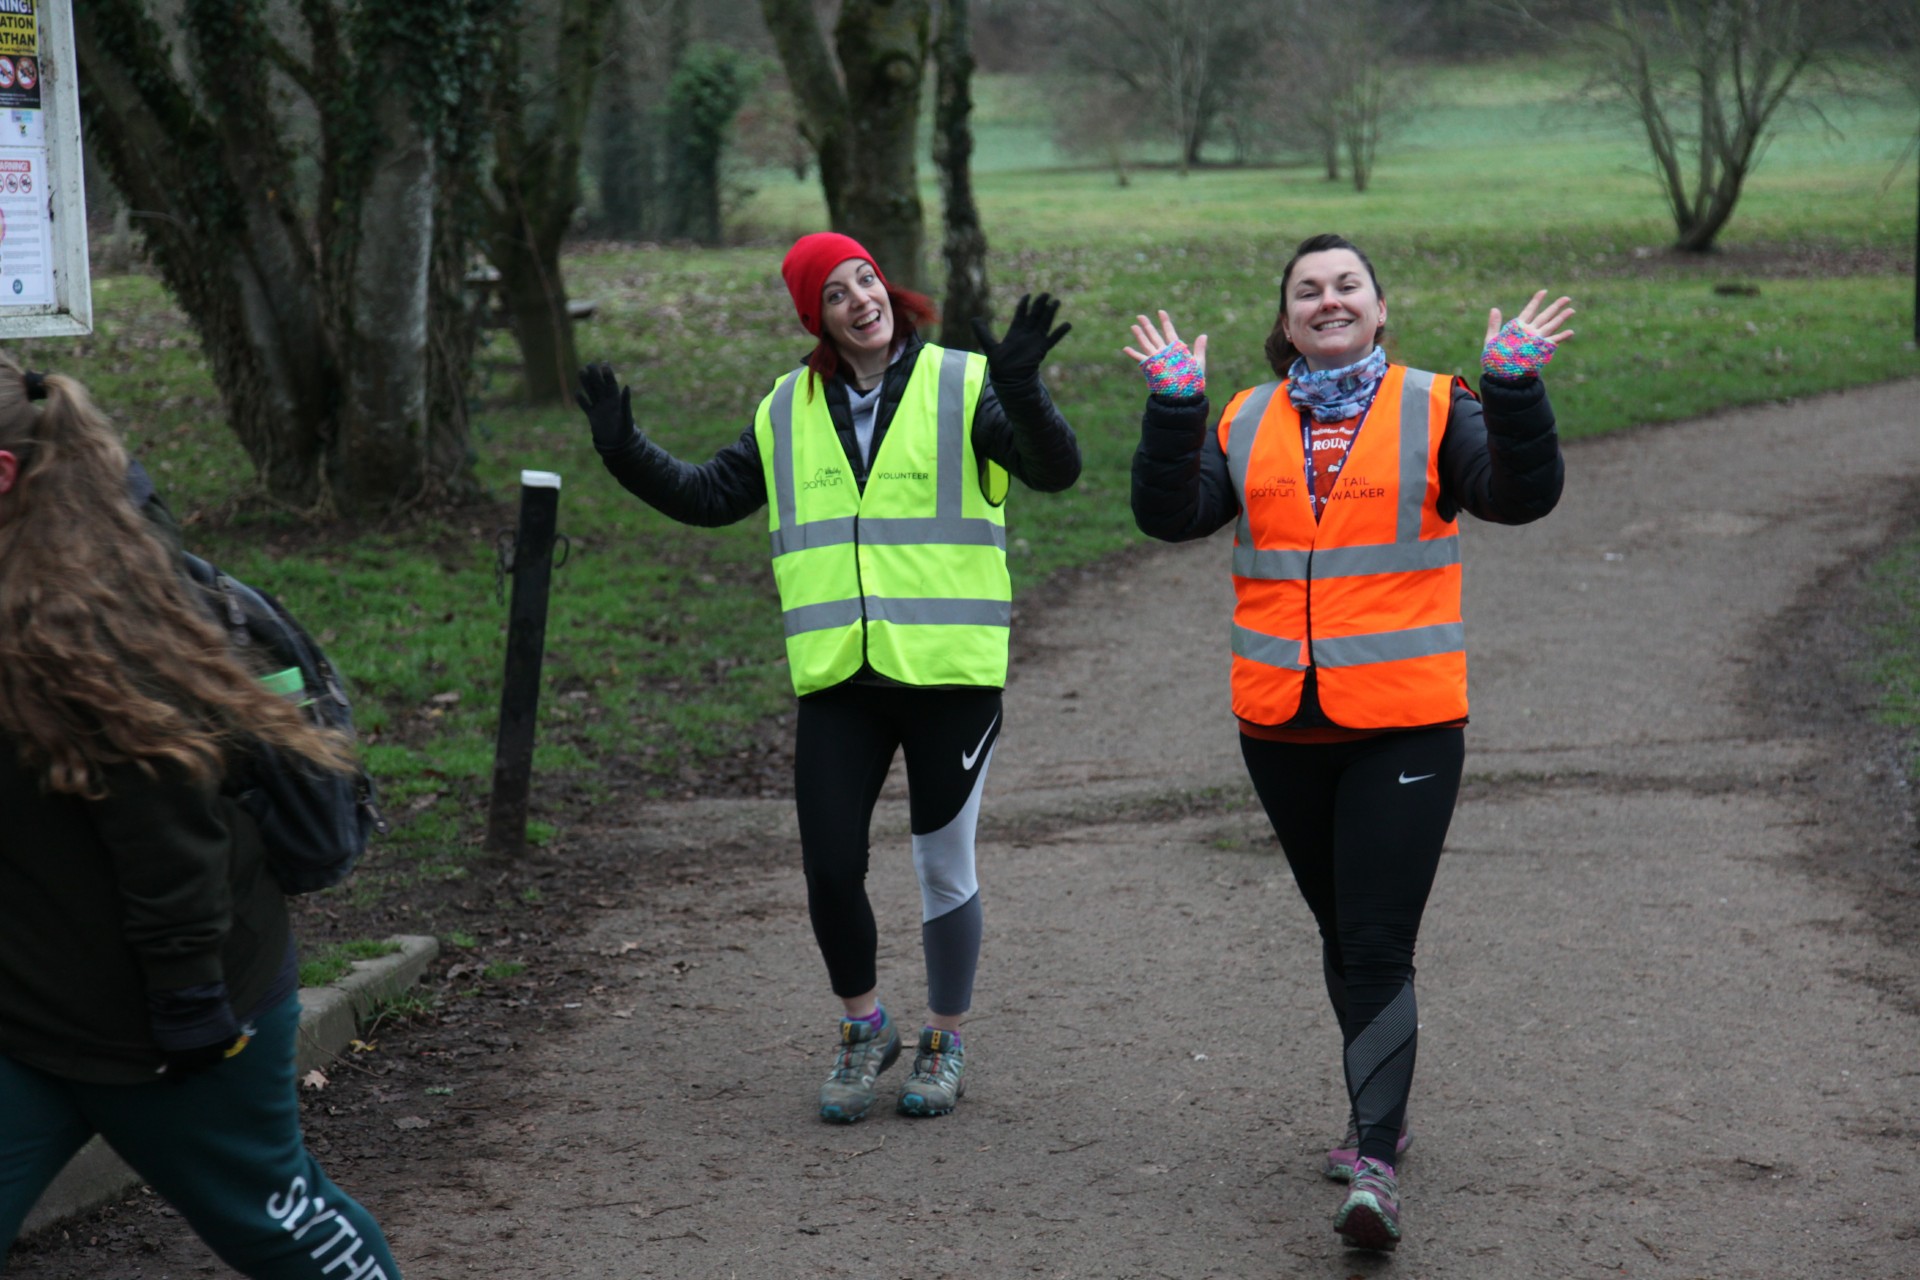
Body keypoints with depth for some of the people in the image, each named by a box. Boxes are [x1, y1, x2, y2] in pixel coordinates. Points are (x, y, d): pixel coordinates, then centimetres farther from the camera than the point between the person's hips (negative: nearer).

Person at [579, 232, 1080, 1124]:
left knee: (944, 867, 7)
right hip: (837, 681, 3)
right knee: (828, 868, -2)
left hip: (949, 672, -3)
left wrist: (1019, 392, -32)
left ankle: (944, 1042, 26)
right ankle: (863, 1026, 23)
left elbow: (1054, 470, -14)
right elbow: (710, 496, 20)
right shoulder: (789, 411, 11)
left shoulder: (961, 387, -2)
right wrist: (626, 452, 6)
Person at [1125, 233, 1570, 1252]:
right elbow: (1171, 514, -1)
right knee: (1340, 932, 18)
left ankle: (1375, 1162, -12)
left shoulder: (1433, 410, 0)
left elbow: (1521, 497, -11)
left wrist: (1514, 389, -23)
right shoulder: (1245, 425, 9)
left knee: (1378, 948, -10)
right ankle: (1379, 1113, 34)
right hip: (1281, 728, 4)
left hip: (1404, 725, -4)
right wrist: (1173, 407, -12)